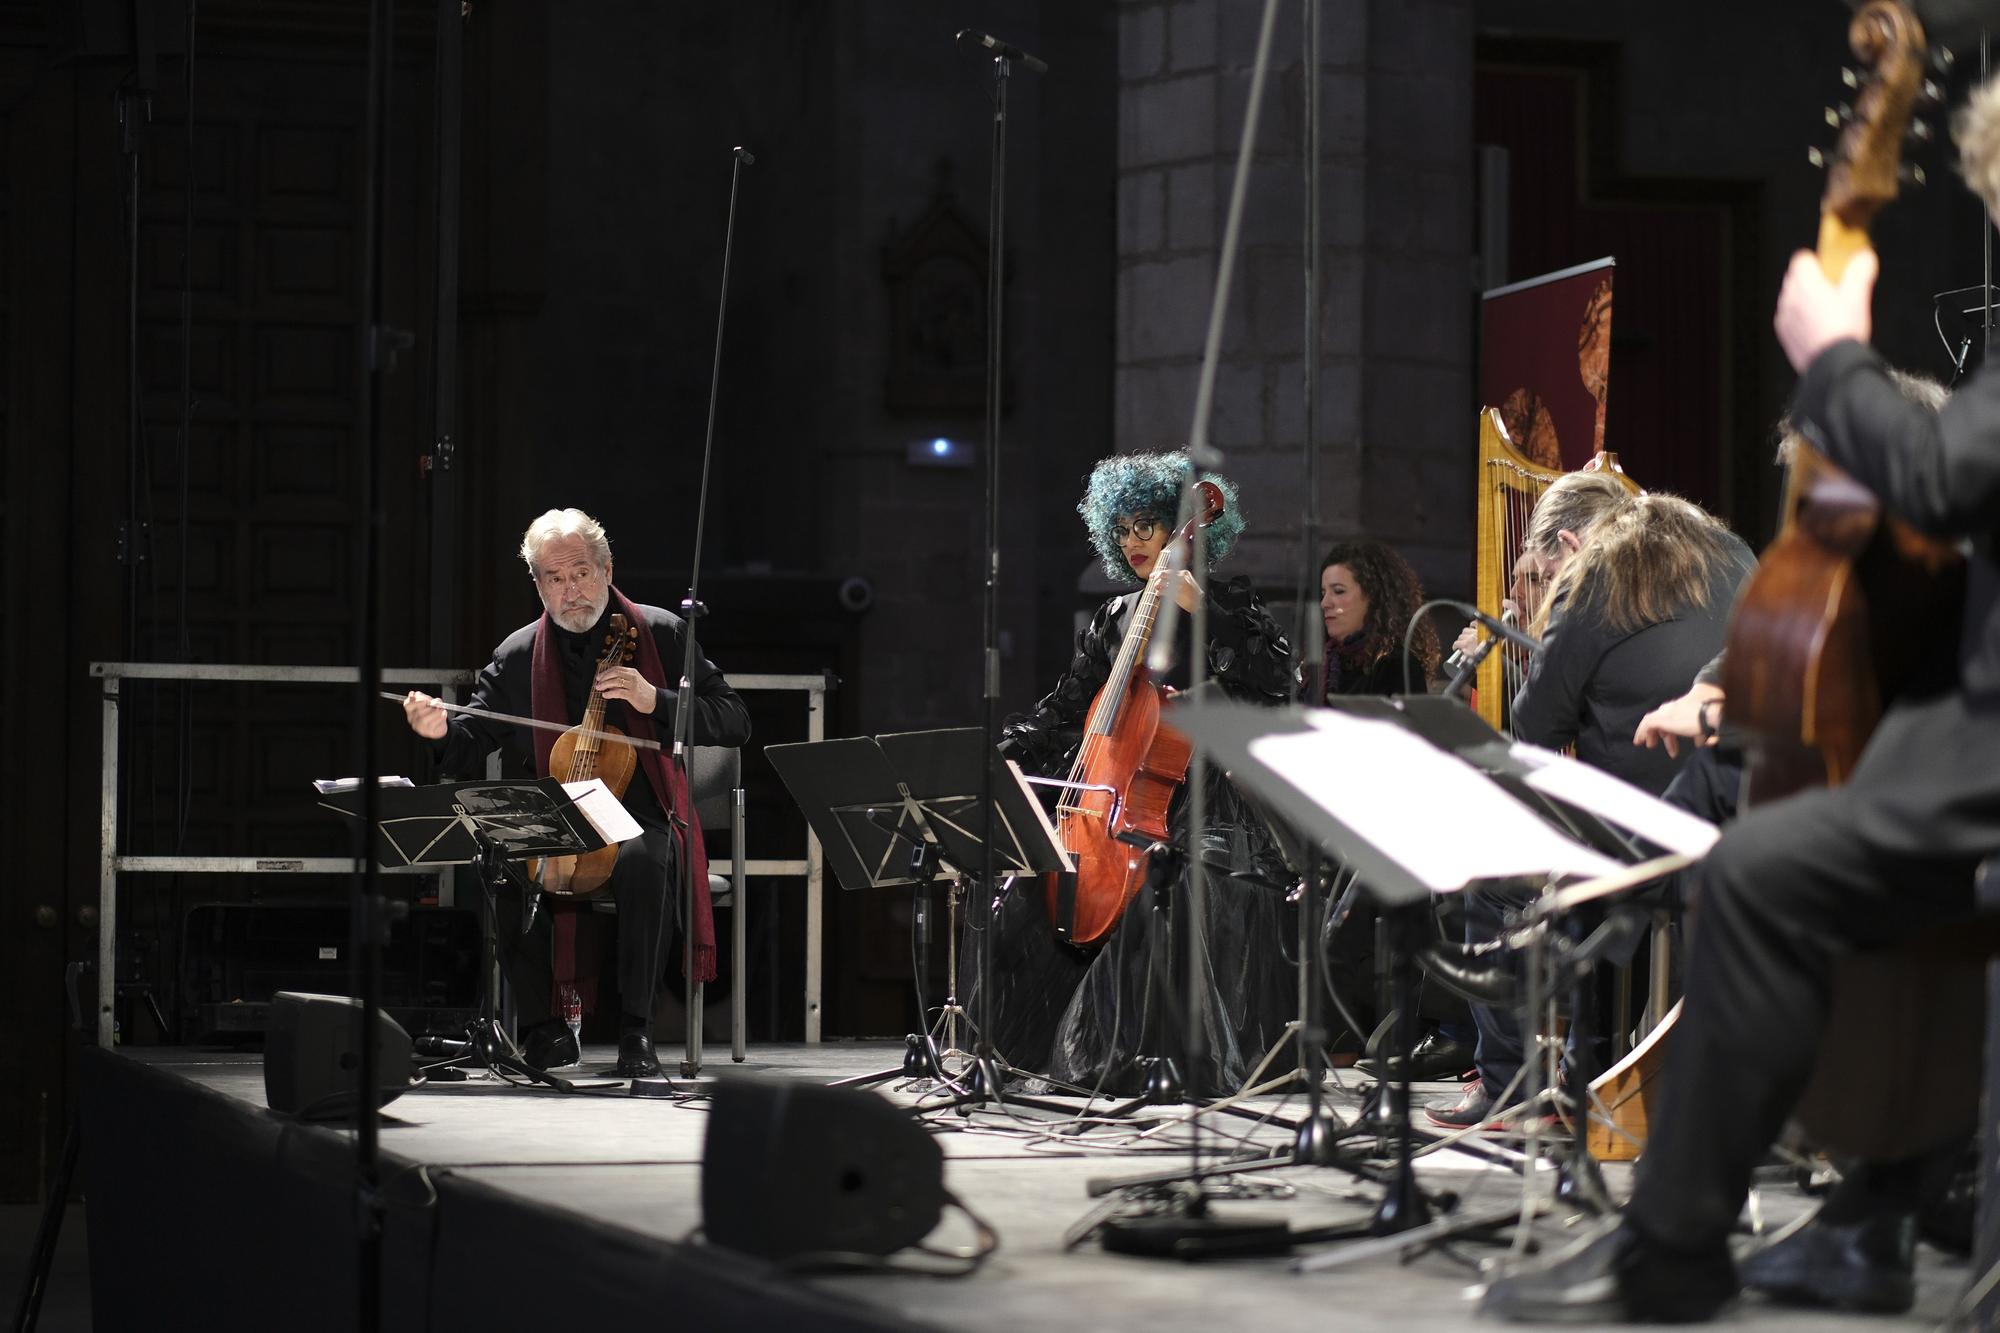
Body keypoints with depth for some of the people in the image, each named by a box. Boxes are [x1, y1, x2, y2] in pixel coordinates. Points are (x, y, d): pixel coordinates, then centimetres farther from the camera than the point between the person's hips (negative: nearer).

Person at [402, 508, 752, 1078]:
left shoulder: (660, 634, 4)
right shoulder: (517, 655, 10)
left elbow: (734, 722, 1)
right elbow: (473, 745, 9)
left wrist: (656, 702, -14)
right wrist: (444, 731, -15)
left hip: (638, 814, -2)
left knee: (644, 859, -38)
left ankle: (636, 1030, -29)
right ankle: (544, 1027, -18)